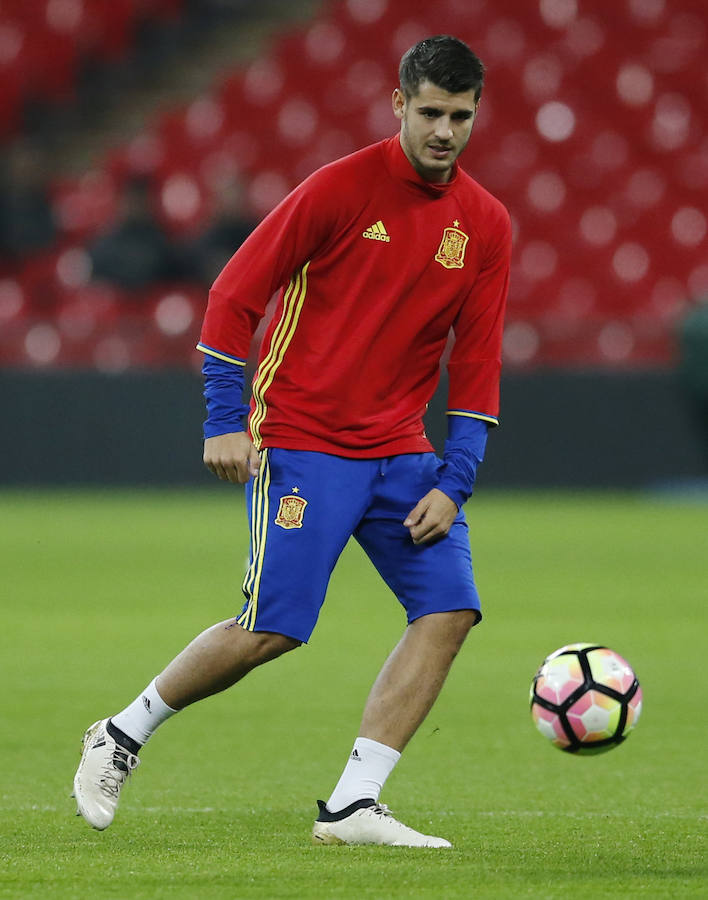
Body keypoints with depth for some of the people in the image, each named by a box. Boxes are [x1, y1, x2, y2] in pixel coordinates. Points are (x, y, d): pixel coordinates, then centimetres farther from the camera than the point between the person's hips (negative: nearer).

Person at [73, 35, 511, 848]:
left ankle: (351, 808, -5)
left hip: (400, 454, 5)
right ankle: (122, 735, 11)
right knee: (272, 629, -11)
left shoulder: (485, 224, 5)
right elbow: (235, 293, -5)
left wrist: (453, 483, -1)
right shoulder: (341, 188, -10)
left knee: (449, 610, -10)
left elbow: (477, 362, 7)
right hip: (301, 440, -5)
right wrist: (225, 419, -9)